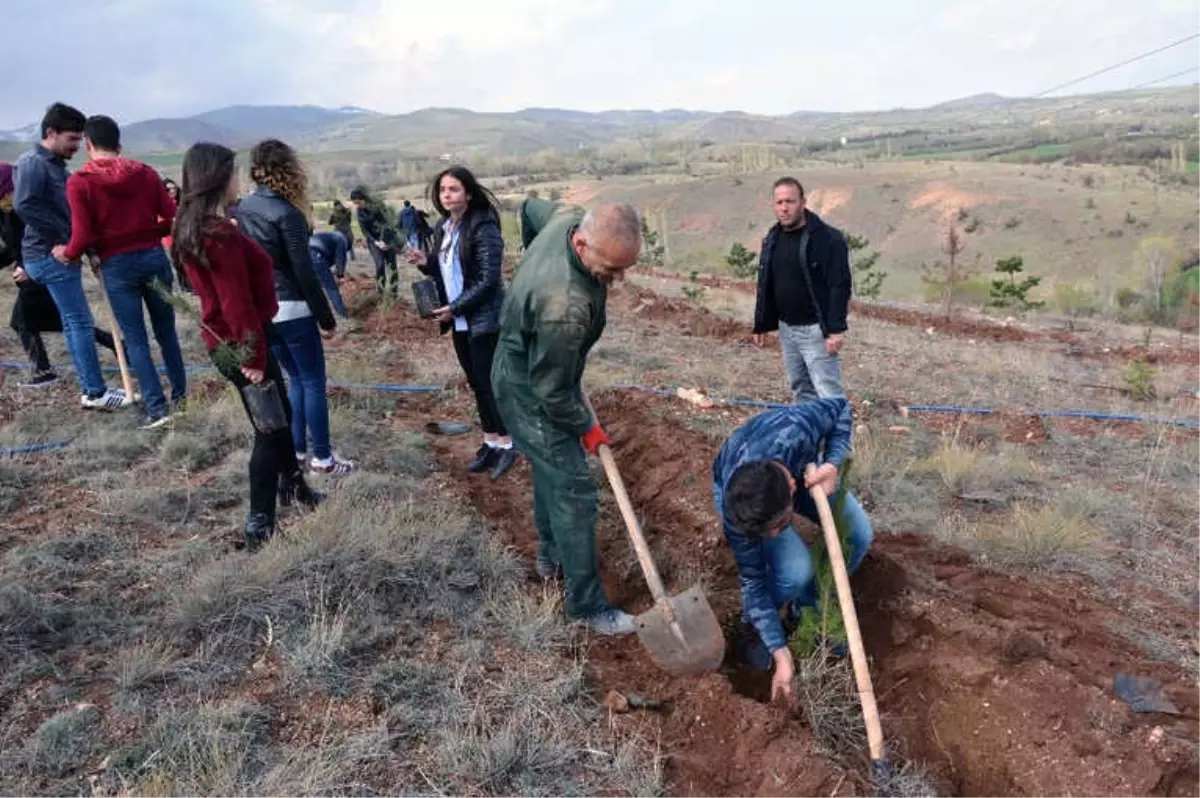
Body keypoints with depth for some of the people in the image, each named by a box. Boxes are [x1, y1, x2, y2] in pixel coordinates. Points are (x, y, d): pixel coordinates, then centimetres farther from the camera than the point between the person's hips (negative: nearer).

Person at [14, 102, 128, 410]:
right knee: (80, 322, -7)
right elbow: (24, 205, -24)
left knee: (73, 323, 11)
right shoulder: (32, 162, -12)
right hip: (50, 255, -9)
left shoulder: (56, 165, 16)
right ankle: (96, 392, -2)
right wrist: (66, 235, -20)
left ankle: (91, 389, 17)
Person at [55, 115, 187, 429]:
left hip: (117, 265, -3)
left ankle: (156, 407, 1)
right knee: (166, 329, 15)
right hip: (153, 256, 3)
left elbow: (84, 235, -12)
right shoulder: (145, 173, 2)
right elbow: (172, 218, -1)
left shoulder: (79, 182, -7)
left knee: (135, 338, 3)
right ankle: (180, 394, 23)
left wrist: (67, 253, 8)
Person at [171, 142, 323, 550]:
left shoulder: (192, 228, 9)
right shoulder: (221, 233, -23)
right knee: (269, 428, 1)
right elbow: (237, 302, -25)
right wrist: (253, 356, -20)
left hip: (224, 341, 10)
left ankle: (291, 485, 41)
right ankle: (259, 525, 10)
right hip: (239, 345, -10)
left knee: (280, 414, 23)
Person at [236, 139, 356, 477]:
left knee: (295, 379, 19)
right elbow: (304, 272, -16)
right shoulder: (287, 214, -16)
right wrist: (326, 317, -9)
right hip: (292, 310, -7)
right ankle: (322, 457, 8)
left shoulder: (243, 208, 6)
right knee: (314, 382, 3)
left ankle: (296, 448, 24)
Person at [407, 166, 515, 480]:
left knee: (489, 383, -3)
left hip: (483, 320, -8)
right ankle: (490, 442, 25)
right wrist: (426, 263, -1)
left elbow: (488, 279, -19)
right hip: (460, 322, 8)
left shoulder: (483, 227, -15)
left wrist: (454, 308, -17)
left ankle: (506, 445, 11)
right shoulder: (443, 228, 10)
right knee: (476, 383, 14)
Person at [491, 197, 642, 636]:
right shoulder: (565, 306, -41)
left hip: (525, 366, 10)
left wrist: (535, 265, 21)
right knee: (573, 491, -5)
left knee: (551, 469, 24)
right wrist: (586, 427, -10)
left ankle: (550, 557, 45)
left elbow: (531, 207, 10)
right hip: (530, 394, -10)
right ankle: (587, 604, 7)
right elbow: (552, 392, -29)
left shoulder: (571, 216, -16)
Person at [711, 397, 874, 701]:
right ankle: (754, 624, 6)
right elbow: (753, 581, -26)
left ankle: (807, 606, 10)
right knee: (794, 571, -27)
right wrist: (781, 653, -24)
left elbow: (841, 408, -20)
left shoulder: (796, 431, -44)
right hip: (737, 491, -3)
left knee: (858, 534, -16)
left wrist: (833, 463, -36)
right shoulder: (735, 512, -41)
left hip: (802, 469, 4)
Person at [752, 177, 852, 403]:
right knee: (801, 389, 15)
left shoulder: (828, 238, -14)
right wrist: (761, 324, 14)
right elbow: (764, 286, 15)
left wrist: (836, 329, -24)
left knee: (829, 394, -7)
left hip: (816, 330, -7)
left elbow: (840, 286, -18)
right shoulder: (772, 239, 8)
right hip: (786, 329, 7)